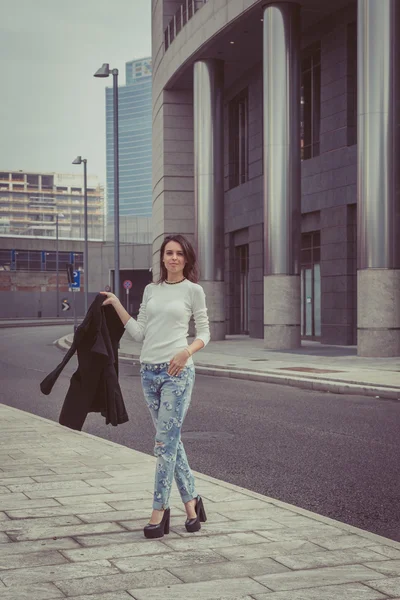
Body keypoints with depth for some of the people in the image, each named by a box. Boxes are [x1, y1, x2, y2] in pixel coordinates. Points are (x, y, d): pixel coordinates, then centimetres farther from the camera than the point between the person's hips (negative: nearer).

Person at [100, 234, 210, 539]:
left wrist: (187, 351, -16)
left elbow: (204, 332, 2)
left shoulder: (193, 290, 1)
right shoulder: (151, 290, 13)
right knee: (172, 440, 9)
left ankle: (159, 510, -2)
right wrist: (118, 306, 6)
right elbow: (139, 332, 12)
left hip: (177, 371, -5)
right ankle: (191, 500, 20)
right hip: (149, 371, 5)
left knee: (165, 441, -7)